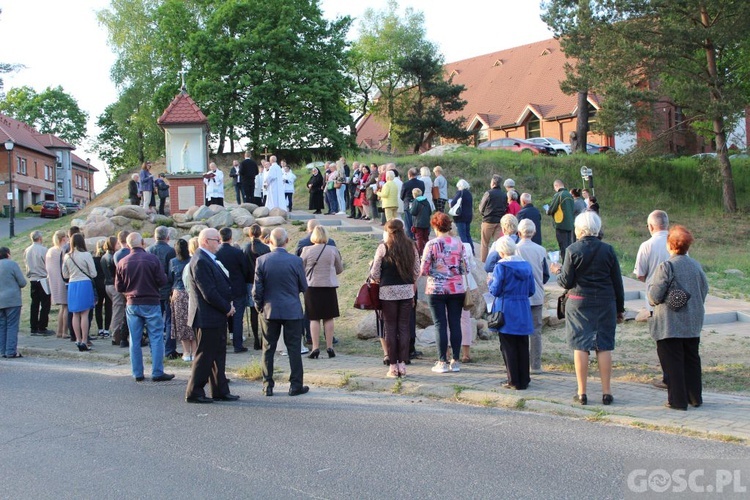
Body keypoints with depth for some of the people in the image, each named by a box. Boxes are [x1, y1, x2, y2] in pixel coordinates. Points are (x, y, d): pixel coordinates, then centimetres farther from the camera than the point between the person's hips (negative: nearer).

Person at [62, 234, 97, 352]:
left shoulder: (67, 256, 4)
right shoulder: (86, 255, -9)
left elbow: (65, 275, 12)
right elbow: (93, 273, -7)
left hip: (72, 285, 4)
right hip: (85, 284, -4)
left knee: (75, 314, 10)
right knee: (84, 314, -2)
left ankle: (78, 340, 13)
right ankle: (84, 341, -3)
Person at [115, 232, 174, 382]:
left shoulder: (122, 262, -1)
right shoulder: (152, 259, -11)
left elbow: (119, 287, 4)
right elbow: (163, 281, -10)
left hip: (132, 304, 3)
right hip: (151, 303, -3)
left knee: (135, 340, 9)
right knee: (156, 338, 3)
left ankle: (137, 373, 12)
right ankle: (157, 372, 1)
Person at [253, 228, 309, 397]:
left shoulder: (262, 261, -6)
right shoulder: (296, 261, -9)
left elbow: (257, 289, -4)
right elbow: (304, 287, -1)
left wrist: (259, 307, 10)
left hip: (269, 311, 2)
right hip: (292, 311, -1)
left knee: (268, 349, 9)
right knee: (294, 348, 5)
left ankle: (268, 386, 12)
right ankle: (296, 385, 8)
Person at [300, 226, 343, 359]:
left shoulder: (307, 250, -7)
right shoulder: (333, 250, -2)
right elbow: (340, 269, 9)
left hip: (312, 287, -1)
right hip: (329, 287, 1)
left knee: (314, 319, 4)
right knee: (328, 318, 9)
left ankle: (315, 348, 3)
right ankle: (329, 347, 12)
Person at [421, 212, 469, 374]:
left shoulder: (431, 244, -8)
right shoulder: (458, 243, 0)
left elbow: (424, 270, -8)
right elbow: (465, 268, 1)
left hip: (436, 289, -2)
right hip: (456, 289, 3)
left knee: (440, 325, 2)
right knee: (455, 324, 7)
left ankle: (442, 362, 4)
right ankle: (455, 361, 11)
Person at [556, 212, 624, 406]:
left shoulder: (573, 250, -7)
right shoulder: (608, 250, 2)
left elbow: (566, 282, -7)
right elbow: (617, 282, 6)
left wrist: (558, 272, 15)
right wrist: (619, 308, 14)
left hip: (579, 303, -2)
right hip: (605, 303, 2)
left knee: (580, 346, 4)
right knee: (604, 346, 7)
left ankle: (582, 393, 6)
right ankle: (606, 392, 9)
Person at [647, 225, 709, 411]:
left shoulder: (666, 267, -16)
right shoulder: (696, 265, 4)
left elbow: (654, 296, -16)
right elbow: (705, 290, 12)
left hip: (670, 324, -6)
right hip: (693, 324, 6)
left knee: (673, 361, 1)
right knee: (692, 359, 16)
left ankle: (677, 400, 3)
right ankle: (695, 397, 23)